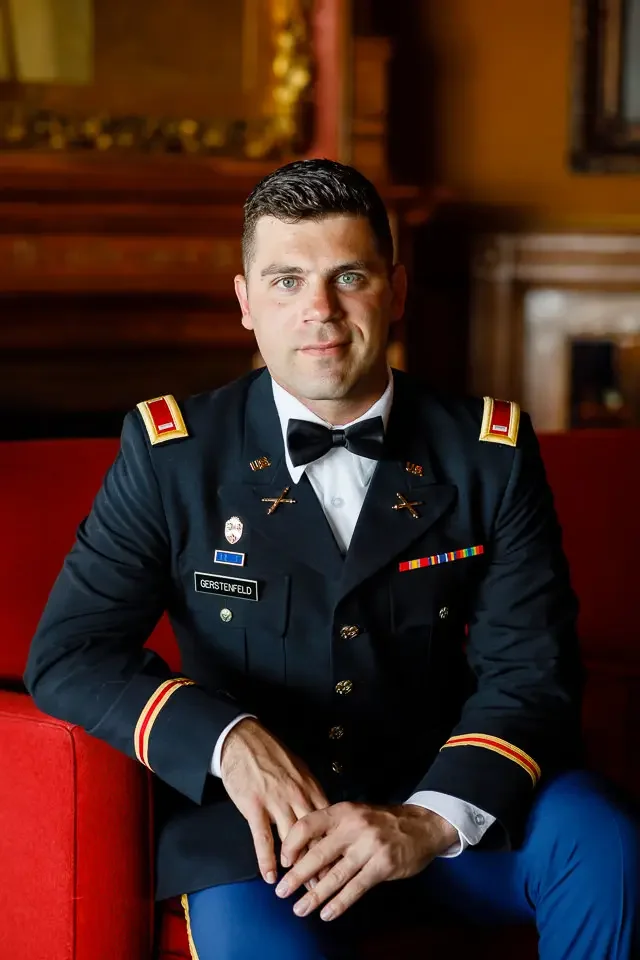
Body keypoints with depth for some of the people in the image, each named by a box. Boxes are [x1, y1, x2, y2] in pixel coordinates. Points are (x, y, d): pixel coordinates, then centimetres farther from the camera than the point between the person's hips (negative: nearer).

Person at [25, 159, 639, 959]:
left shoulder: (490, 452, 2)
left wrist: (432, 820, -24)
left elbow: (531, 672, -4)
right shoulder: (172, 455, 0)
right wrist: (228, 740, -21)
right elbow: (67, 653, -2)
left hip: (442, 792, 2)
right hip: (255, 806, -2)